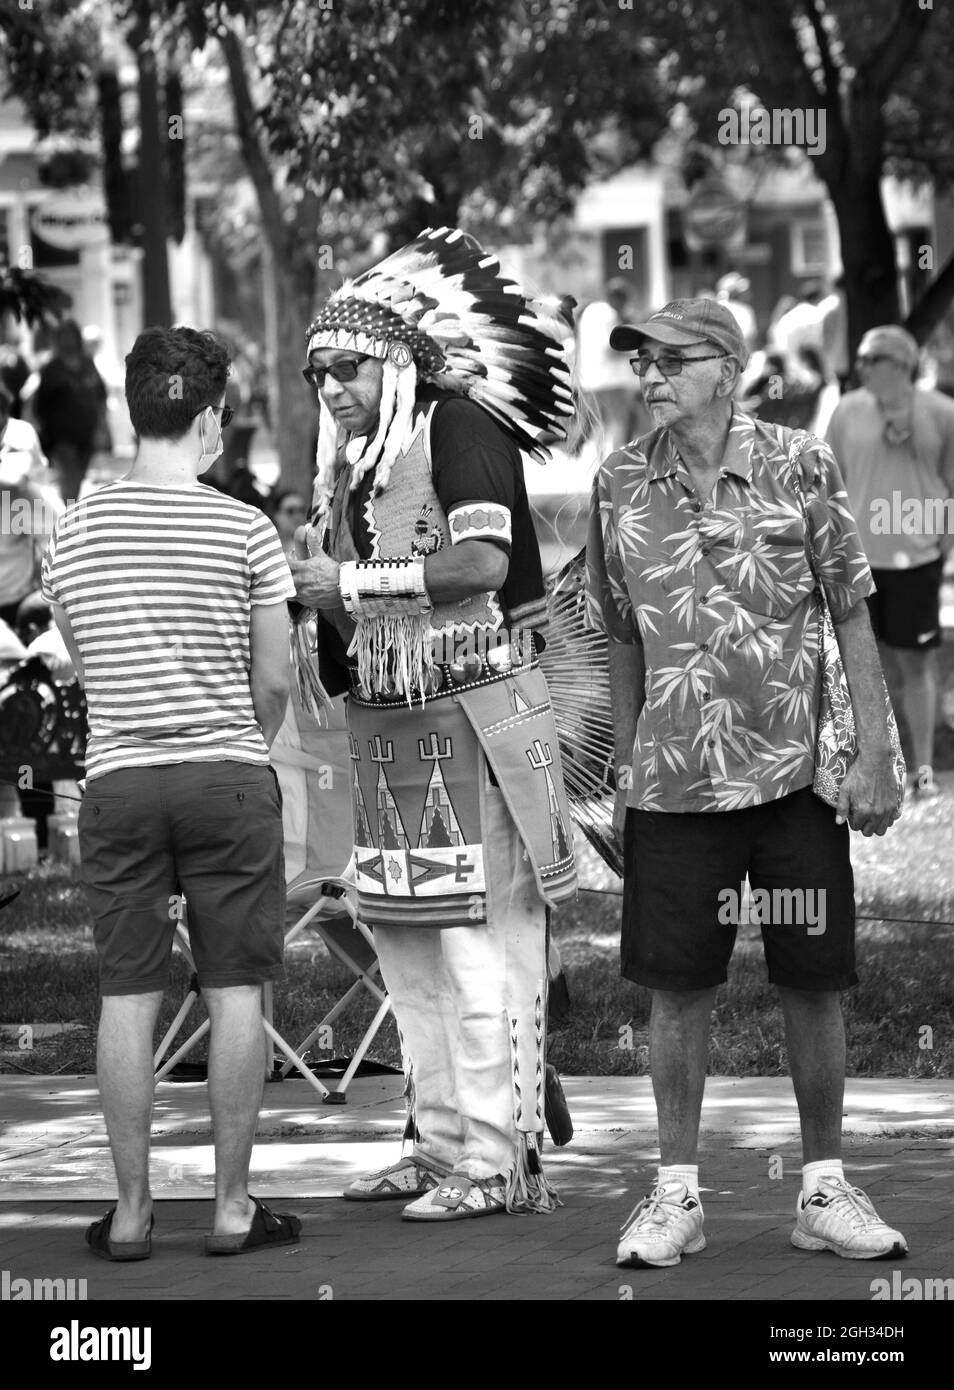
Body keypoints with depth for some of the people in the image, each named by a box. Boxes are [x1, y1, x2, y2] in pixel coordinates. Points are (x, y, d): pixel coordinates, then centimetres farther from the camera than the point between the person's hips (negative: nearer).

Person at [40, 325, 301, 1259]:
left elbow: (82, 663, 12)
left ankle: (132, 1211, 8)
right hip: (229, 774, -2)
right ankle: (232, 1206, 6)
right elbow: (273, 681, -1)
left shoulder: (73, 532, 3)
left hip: (119, 778, 2)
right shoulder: (243, 530, -6)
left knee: (128, 996, 5)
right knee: (235, 992, 4)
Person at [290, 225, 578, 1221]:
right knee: (406, 943, 11)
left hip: (475, 717, -9)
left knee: (482, 943, -8)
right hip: (388, 727, 9)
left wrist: (351, 580, -18)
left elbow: (483, 559, -22)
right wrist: (313, 593, 3)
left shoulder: (458, 426, -8)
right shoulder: (354, 466, 17)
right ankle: (442, 1143, 19)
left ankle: (499, 1161, -6)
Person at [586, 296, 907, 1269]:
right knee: (677, 988, 3)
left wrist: (874, 753, -5)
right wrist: (623, 767, 11)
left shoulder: (798, 470, -3)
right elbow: (623, 640, 11)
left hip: (796, 775, -1)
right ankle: (676, 1195, 12)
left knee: (812, 985, 4)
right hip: (675, 780, 1)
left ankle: (824, 1190, 15)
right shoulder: (621, 487, 3)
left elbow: (852, 616, 0)